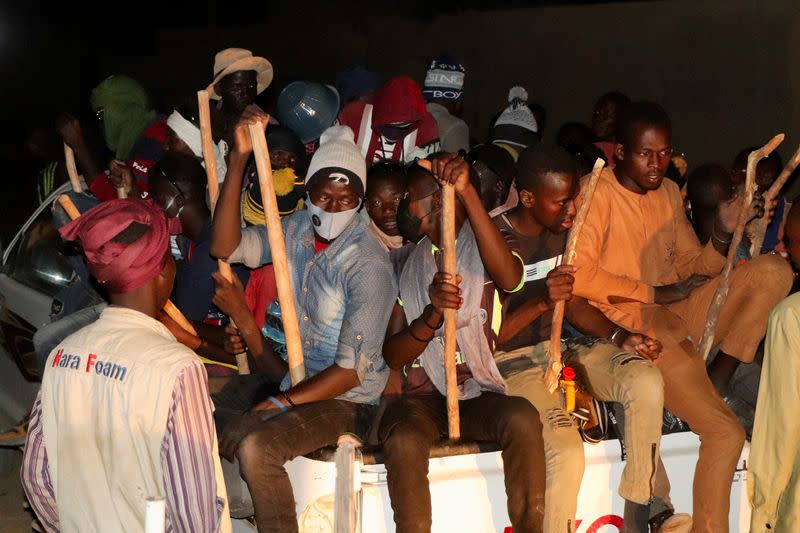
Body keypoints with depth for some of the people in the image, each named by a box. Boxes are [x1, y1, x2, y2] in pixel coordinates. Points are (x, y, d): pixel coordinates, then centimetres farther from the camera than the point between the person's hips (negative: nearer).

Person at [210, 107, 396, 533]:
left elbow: (352, 369, -21)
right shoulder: (298, 230, -1)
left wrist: (280, 403, -23)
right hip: (297, 383, 7)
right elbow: (226, 247, -10)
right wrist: (238, 159, -16)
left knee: (256, 447, -27)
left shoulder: (368, 266, -21)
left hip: (347, 400, -7)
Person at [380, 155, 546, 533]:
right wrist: (433, 313, -20)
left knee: (522, 419, -33)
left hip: (479, 394, 0)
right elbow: (392, 356, 1)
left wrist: (467, 192, -29)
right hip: (420, 397, 0)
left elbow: (510, 279, -24)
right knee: (404, 440, -34)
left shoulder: (479, 251, 4)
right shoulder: (402, 264, 7)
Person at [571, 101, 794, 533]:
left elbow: (691, 267, 13)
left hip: (680, 309, 7)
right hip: (635, 323, -7)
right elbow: (580, 276, -18)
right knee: (725, 431, -19)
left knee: (773, 271, -15)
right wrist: (655, 293, -12)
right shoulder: (597, 192, -10)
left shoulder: (669, 192, 13)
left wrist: (721, 236, -8)